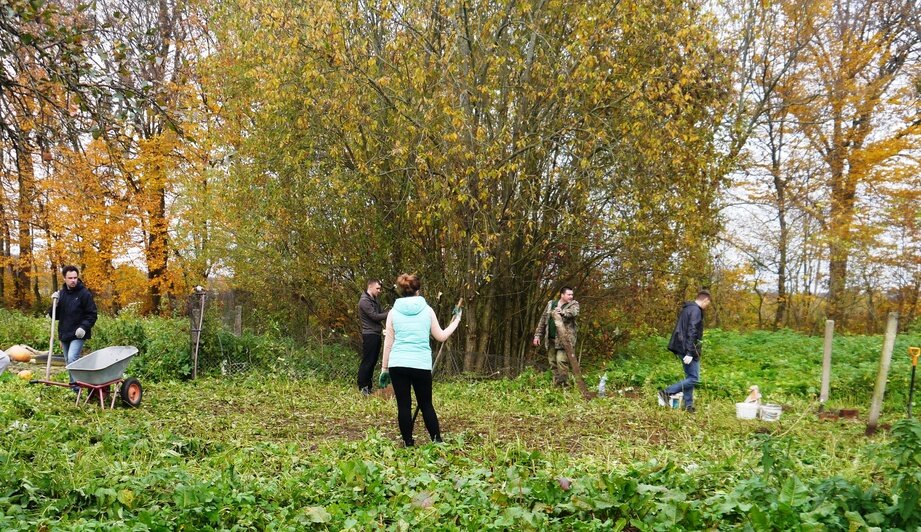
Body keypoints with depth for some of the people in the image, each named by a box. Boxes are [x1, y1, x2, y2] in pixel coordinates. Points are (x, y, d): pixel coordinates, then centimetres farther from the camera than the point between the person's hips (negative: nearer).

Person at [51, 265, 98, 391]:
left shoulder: (84, 293, -8)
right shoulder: (61, 293, 9)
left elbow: (92, 314, -7)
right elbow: (55, 316, 12)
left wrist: (84, 327, -20)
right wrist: (54, 303, -6)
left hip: (78, 334, -7)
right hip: (64, 333, 7)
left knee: (72, 358, -21)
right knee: (68, 360, 14)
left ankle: (75, 385, -15)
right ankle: (74, 383, 27)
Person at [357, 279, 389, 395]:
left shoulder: (374, 300, 18)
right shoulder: (364, 301, -13)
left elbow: (380, 313, 14)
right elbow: (375, 316, -18)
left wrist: (390, 311, -2)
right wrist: (390, 313, -13)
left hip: (376, 334, 10)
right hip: (369, 335, -10)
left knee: (373, 361, 12)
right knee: (367, 361, -6)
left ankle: (368, 386, 18)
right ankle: (362, 387, 0)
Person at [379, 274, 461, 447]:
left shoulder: (394, 312, 4)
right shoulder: (427, 310, 3)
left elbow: (388, 344, 4)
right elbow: (441, 337, 10)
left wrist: (384, 368, 11)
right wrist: (456, 320, 24)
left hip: (397, 364, 0)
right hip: (422, 365, 0)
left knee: (403, 406, 6)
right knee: (426, 405, 11)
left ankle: (408, 444, 10)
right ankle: (437, 442, 11)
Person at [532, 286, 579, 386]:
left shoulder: (574, 304, 3)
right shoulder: (551, 304, 13)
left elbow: (574, 313, -21)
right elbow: (543, 320, 17)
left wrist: (562, 312, -31)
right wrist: (537, 335, 14)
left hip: (564, 339, -5)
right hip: (551, 339, 5)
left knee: (561, 361, -16)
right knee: (553, 363, 8)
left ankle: (563, 384, -9)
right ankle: (556, 385, 17)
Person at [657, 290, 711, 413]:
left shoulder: (687, 308, 17)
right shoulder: (696, 310, -14)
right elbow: (692, 332, -21)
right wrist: (690, 353, -25)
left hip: (681, 348, 10)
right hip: (688, 349, -10)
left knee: (690, 377, 14)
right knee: (693, 378, -7)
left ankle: (688, 405, 16)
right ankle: (665, 392, -10)